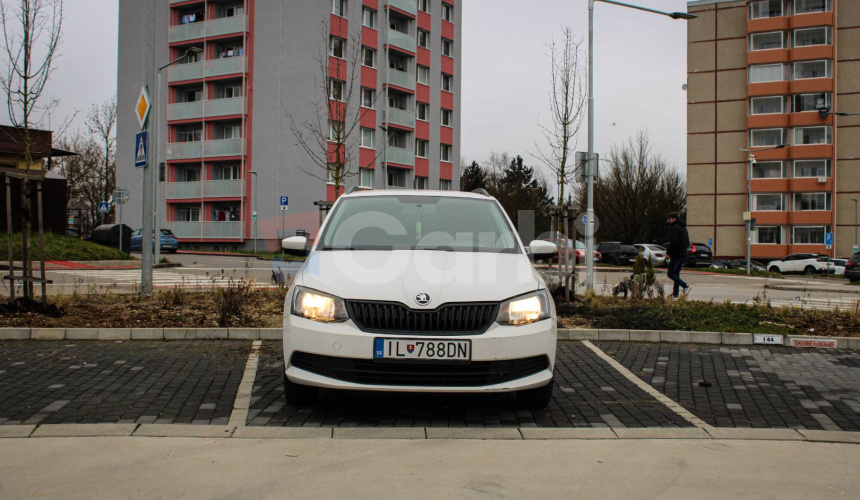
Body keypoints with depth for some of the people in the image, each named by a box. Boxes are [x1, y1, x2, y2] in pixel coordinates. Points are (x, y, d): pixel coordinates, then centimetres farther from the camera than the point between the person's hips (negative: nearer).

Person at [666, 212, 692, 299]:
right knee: (676, 273, 13)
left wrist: (668, 252, -11)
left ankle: (686, 286, -18)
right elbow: (687, 243, 21)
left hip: (676, 255, -9)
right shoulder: (683, 228, 18)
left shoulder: (674, 227, -11)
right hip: (683, 255, 9)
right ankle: (675, 294, 11)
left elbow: (673, 242, -21)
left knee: (670, 273, -6)